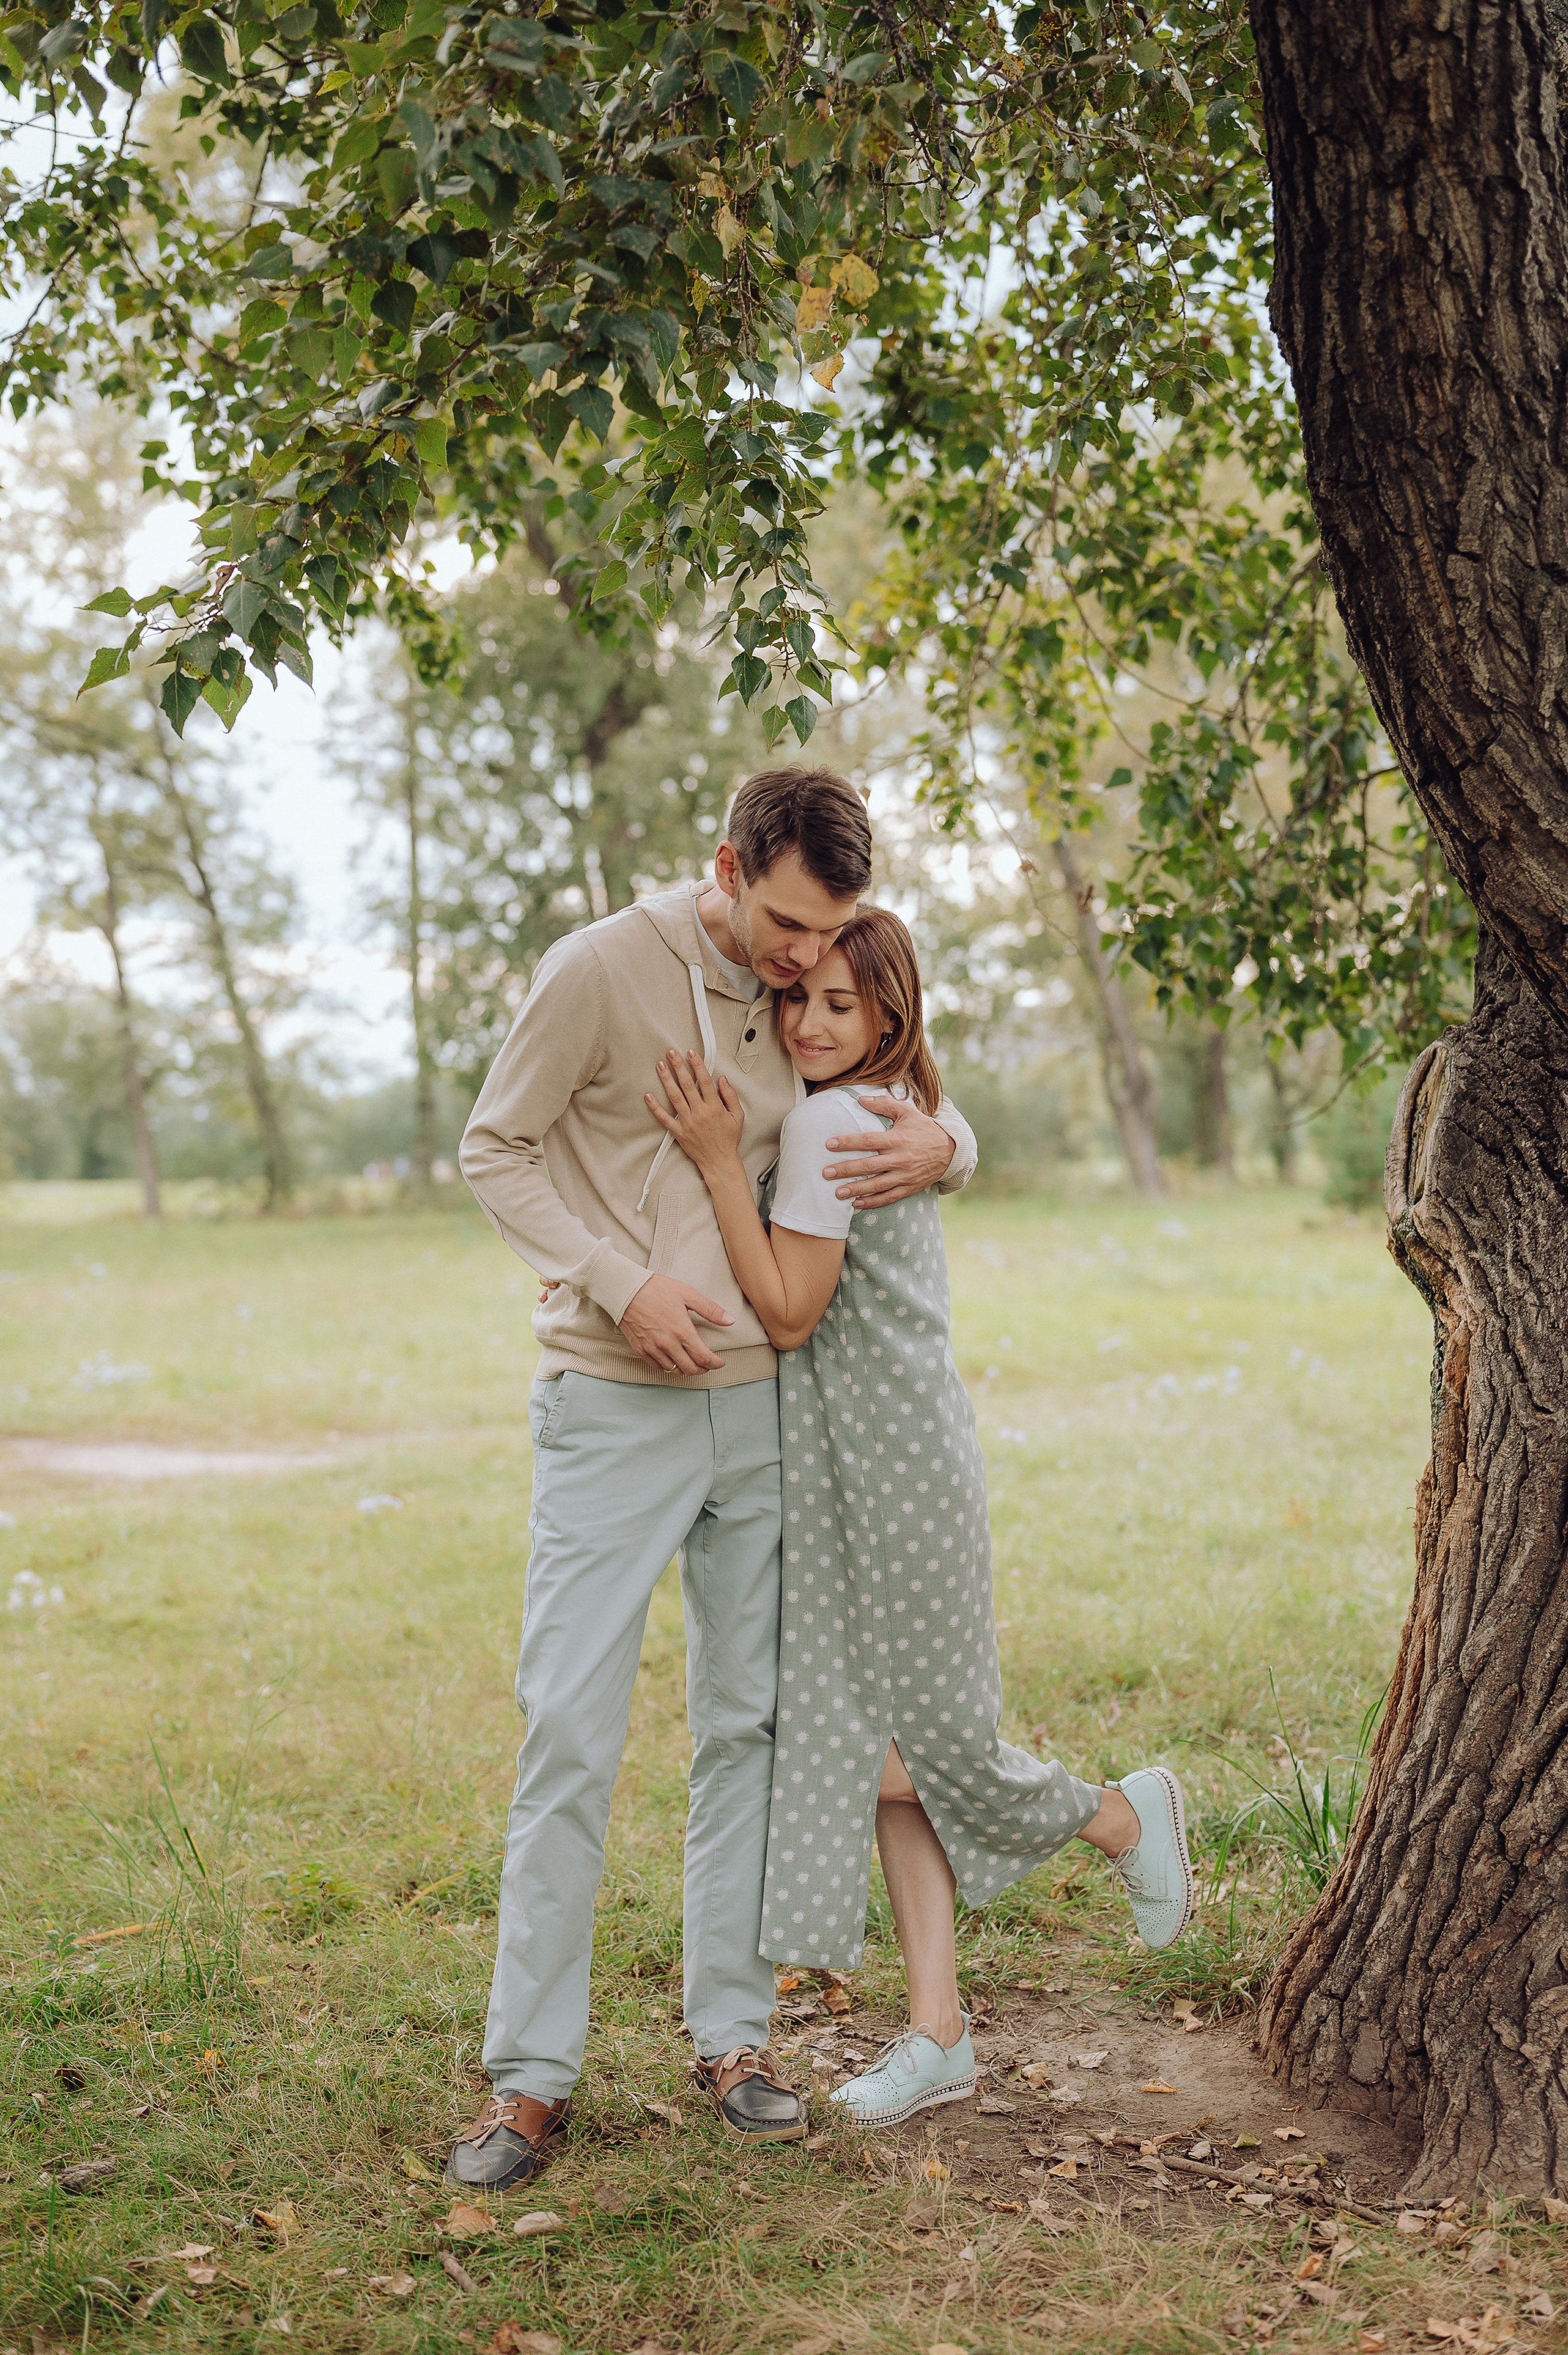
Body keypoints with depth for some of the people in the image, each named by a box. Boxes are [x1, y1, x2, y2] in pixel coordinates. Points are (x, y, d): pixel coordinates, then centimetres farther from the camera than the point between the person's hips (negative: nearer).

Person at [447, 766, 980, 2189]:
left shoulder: (811, 998, 5)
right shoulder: (602, 972, -10)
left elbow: (931, 1115, 18)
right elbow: (496, 1149, -5)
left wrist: (940, 1147, -8)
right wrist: (621, 1283, -18)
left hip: (761, 1402, 5)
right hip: (614, 1412, -5)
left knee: (749, 1722, 9)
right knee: (571, 1726, -6)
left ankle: (733, 2033, 20)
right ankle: (532, 2074, 4)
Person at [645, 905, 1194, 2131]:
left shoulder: (826, 1124, -16)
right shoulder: (899, 1117, 13)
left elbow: (789, 1311, -19)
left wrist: (722, 1159, -20)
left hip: (887, 1476, -10)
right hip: (858, 1474, 10)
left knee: (896, 1750, 2)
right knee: (879, 1750, 8)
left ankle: (1130, 1818, 25)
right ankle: (938, 2033, 11)